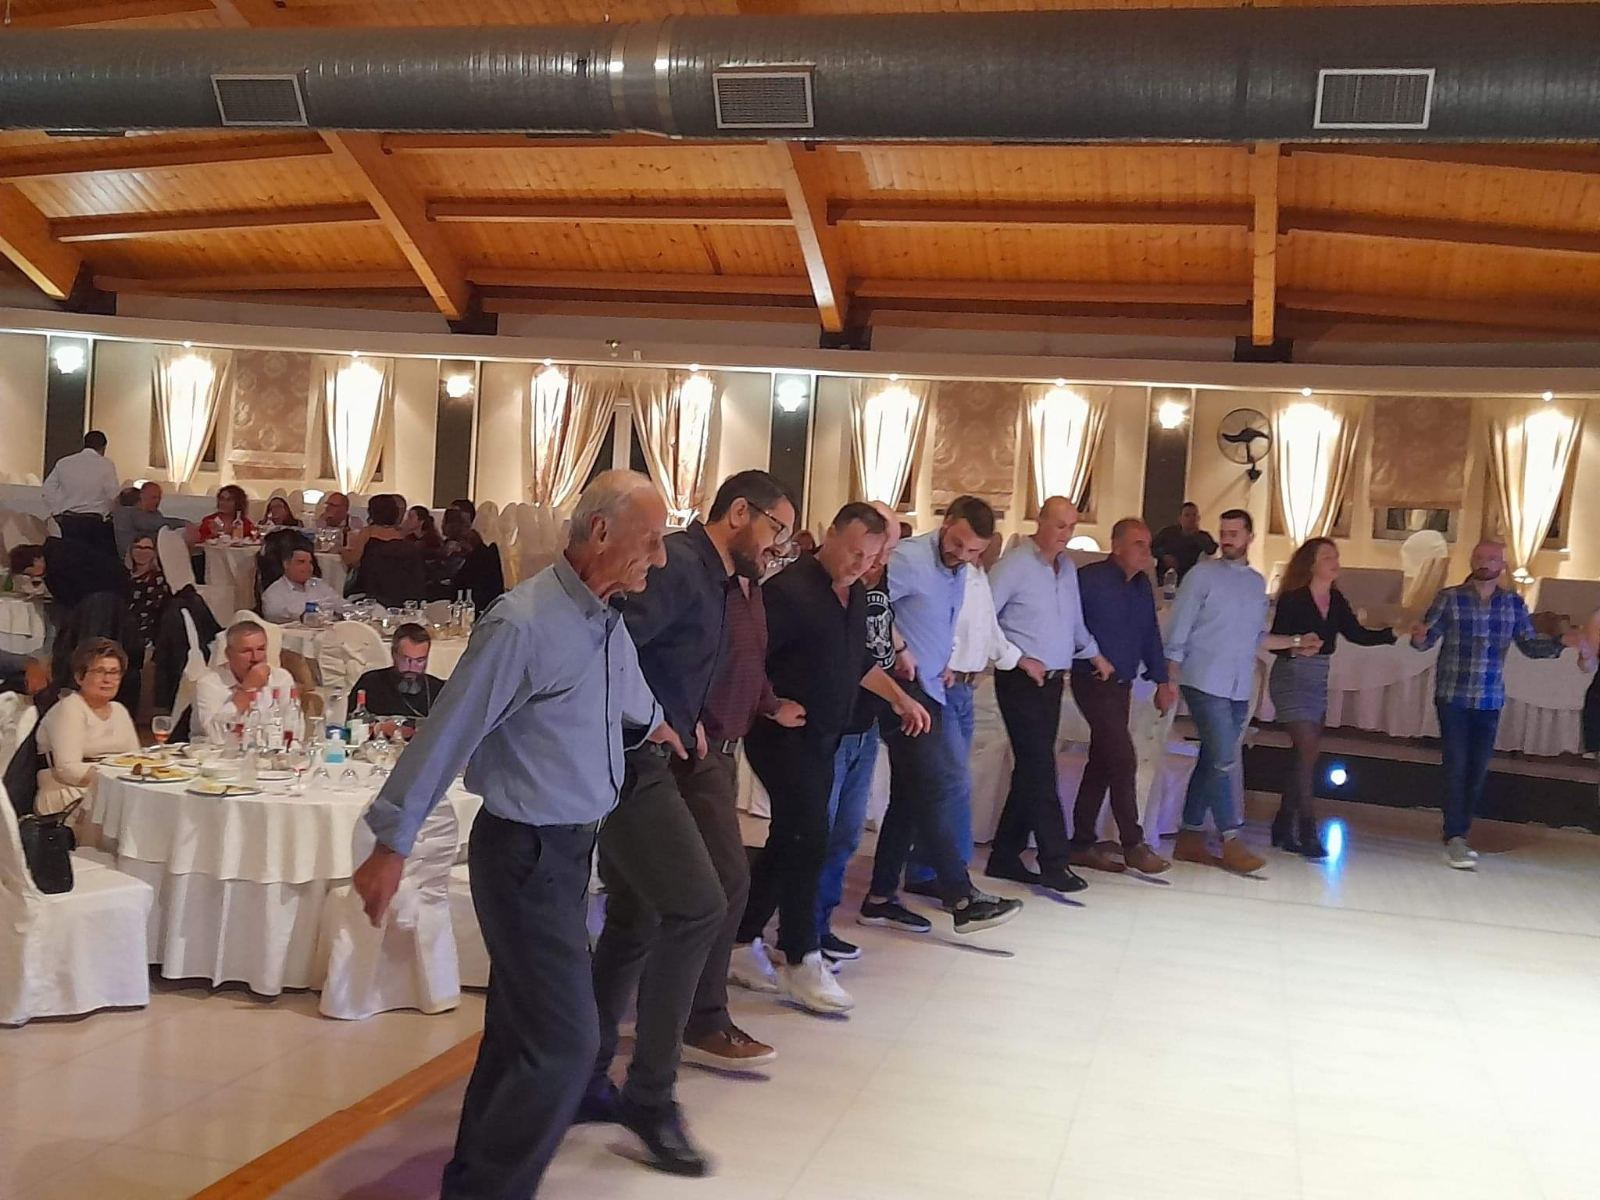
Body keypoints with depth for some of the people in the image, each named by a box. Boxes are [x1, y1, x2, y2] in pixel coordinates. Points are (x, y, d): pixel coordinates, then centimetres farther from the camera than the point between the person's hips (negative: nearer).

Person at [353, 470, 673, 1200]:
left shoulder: (606, 620, 4)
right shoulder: (524, 624, -21)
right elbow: (447, 734, -18)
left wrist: (654, 723, 45)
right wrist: (391, 846, -15)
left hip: (570, 844, 9)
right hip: (526, 851, -9)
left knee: (520, 1032, 17)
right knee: (565, 1041, -9)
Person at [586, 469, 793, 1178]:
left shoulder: (707, 578, 17)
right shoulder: (677, 564, -15)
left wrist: (684, 723, 8)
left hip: (641, 765, 11)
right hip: (627, 762, -11)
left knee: (634, 923, 15)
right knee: (698, 907, -15)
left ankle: (583, 1082, 26)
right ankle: (650, 1096, -5)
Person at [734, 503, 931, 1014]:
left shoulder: (856, 593, 9)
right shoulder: (788, 590, -18)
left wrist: (901, 698, 21)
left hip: (823, 737, 9)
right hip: (783, 736, -8)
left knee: (789, 840, 12)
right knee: (808, 842, -9)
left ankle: (742, 940, 24)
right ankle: (800, 961, 2)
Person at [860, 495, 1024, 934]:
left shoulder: (958, 572, 13)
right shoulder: (910, 559, -15)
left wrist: (944, 660, 13)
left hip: (929, 691, 9)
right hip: (903, 687, -9)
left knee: (911, 796, 11)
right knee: (939, 784, -12)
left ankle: (880, 898, 18)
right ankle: (961, 898, -9)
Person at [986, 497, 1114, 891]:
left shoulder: (1068, 568, 12)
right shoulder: (1015, 564, -11)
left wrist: (1094, 653, 16)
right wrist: (1019, 658, -14)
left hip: (1053, 680, 7)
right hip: (1021, 679, -7)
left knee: (1033, 768, 9)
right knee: (1040, 769, -7)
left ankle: (1005, 856, 17)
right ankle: (1055, 862, -3)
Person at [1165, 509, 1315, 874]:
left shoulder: (1258, 583, 13)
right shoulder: (1203, 575, -3)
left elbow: (1256, 637, 17)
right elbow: (1179, 629, -5)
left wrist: (1296, 641, 8)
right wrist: (1170, 678, -10)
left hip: (1239, 688, 6)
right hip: (1206, 683, -6)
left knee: (1211, 761, 9)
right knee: (1224, 761, -10)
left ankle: (1190, 837, 17)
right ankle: (1231, 842, -4)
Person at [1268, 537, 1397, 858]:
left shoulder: (1336, 600, 4)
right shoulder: (1293, 599, -15)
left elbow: (1358, 635, 5)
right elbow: (1274, 641, -14)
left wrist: (1394, 633, -8)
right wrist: (1296, 646, -34)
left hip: (1319, 681, 7)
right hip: (1292, 679, -7)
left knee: (1308, 754, 9)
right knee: (1307, 753, -13)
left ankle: (1284, 826, 18)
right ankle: (1307, 832, -9)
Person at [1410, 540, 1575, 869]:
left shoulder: (1514, 603, 4)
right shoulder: (1449, 599, -5)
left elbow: (1530, 645, 4)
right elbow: (1428, 640, -6)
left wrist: (1561, 642, -13)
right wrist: (1419, 638, -30)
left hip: (1490, 700, 3)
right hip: (1453, 697, -3)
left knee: (1478, 771, 7)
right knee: (1457, 767, -9)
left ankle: (1459, 835, 19)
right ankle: (1455, 838, -6)